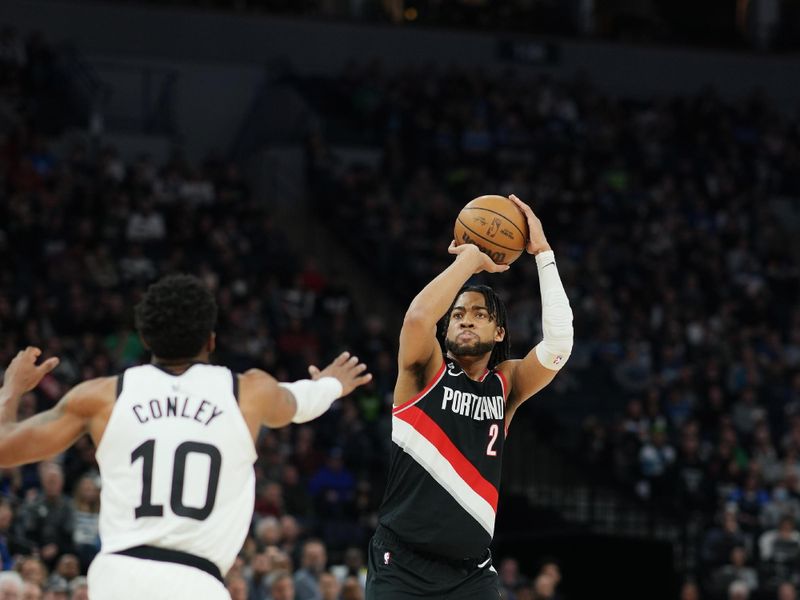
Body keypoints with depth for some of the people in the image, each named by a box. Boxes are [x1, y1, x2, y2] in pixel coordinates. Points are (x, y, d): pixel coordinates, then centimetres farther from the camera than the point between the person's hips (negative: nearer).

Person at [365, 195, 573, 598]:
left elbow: (558, 343, -8)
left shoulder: (506, 384, 9)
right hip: (403, 566, -3)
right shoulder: (425, 371, 0)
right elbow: (418, 316, -22)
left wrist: (543, 253, -7)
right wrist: (471, 259, -11)